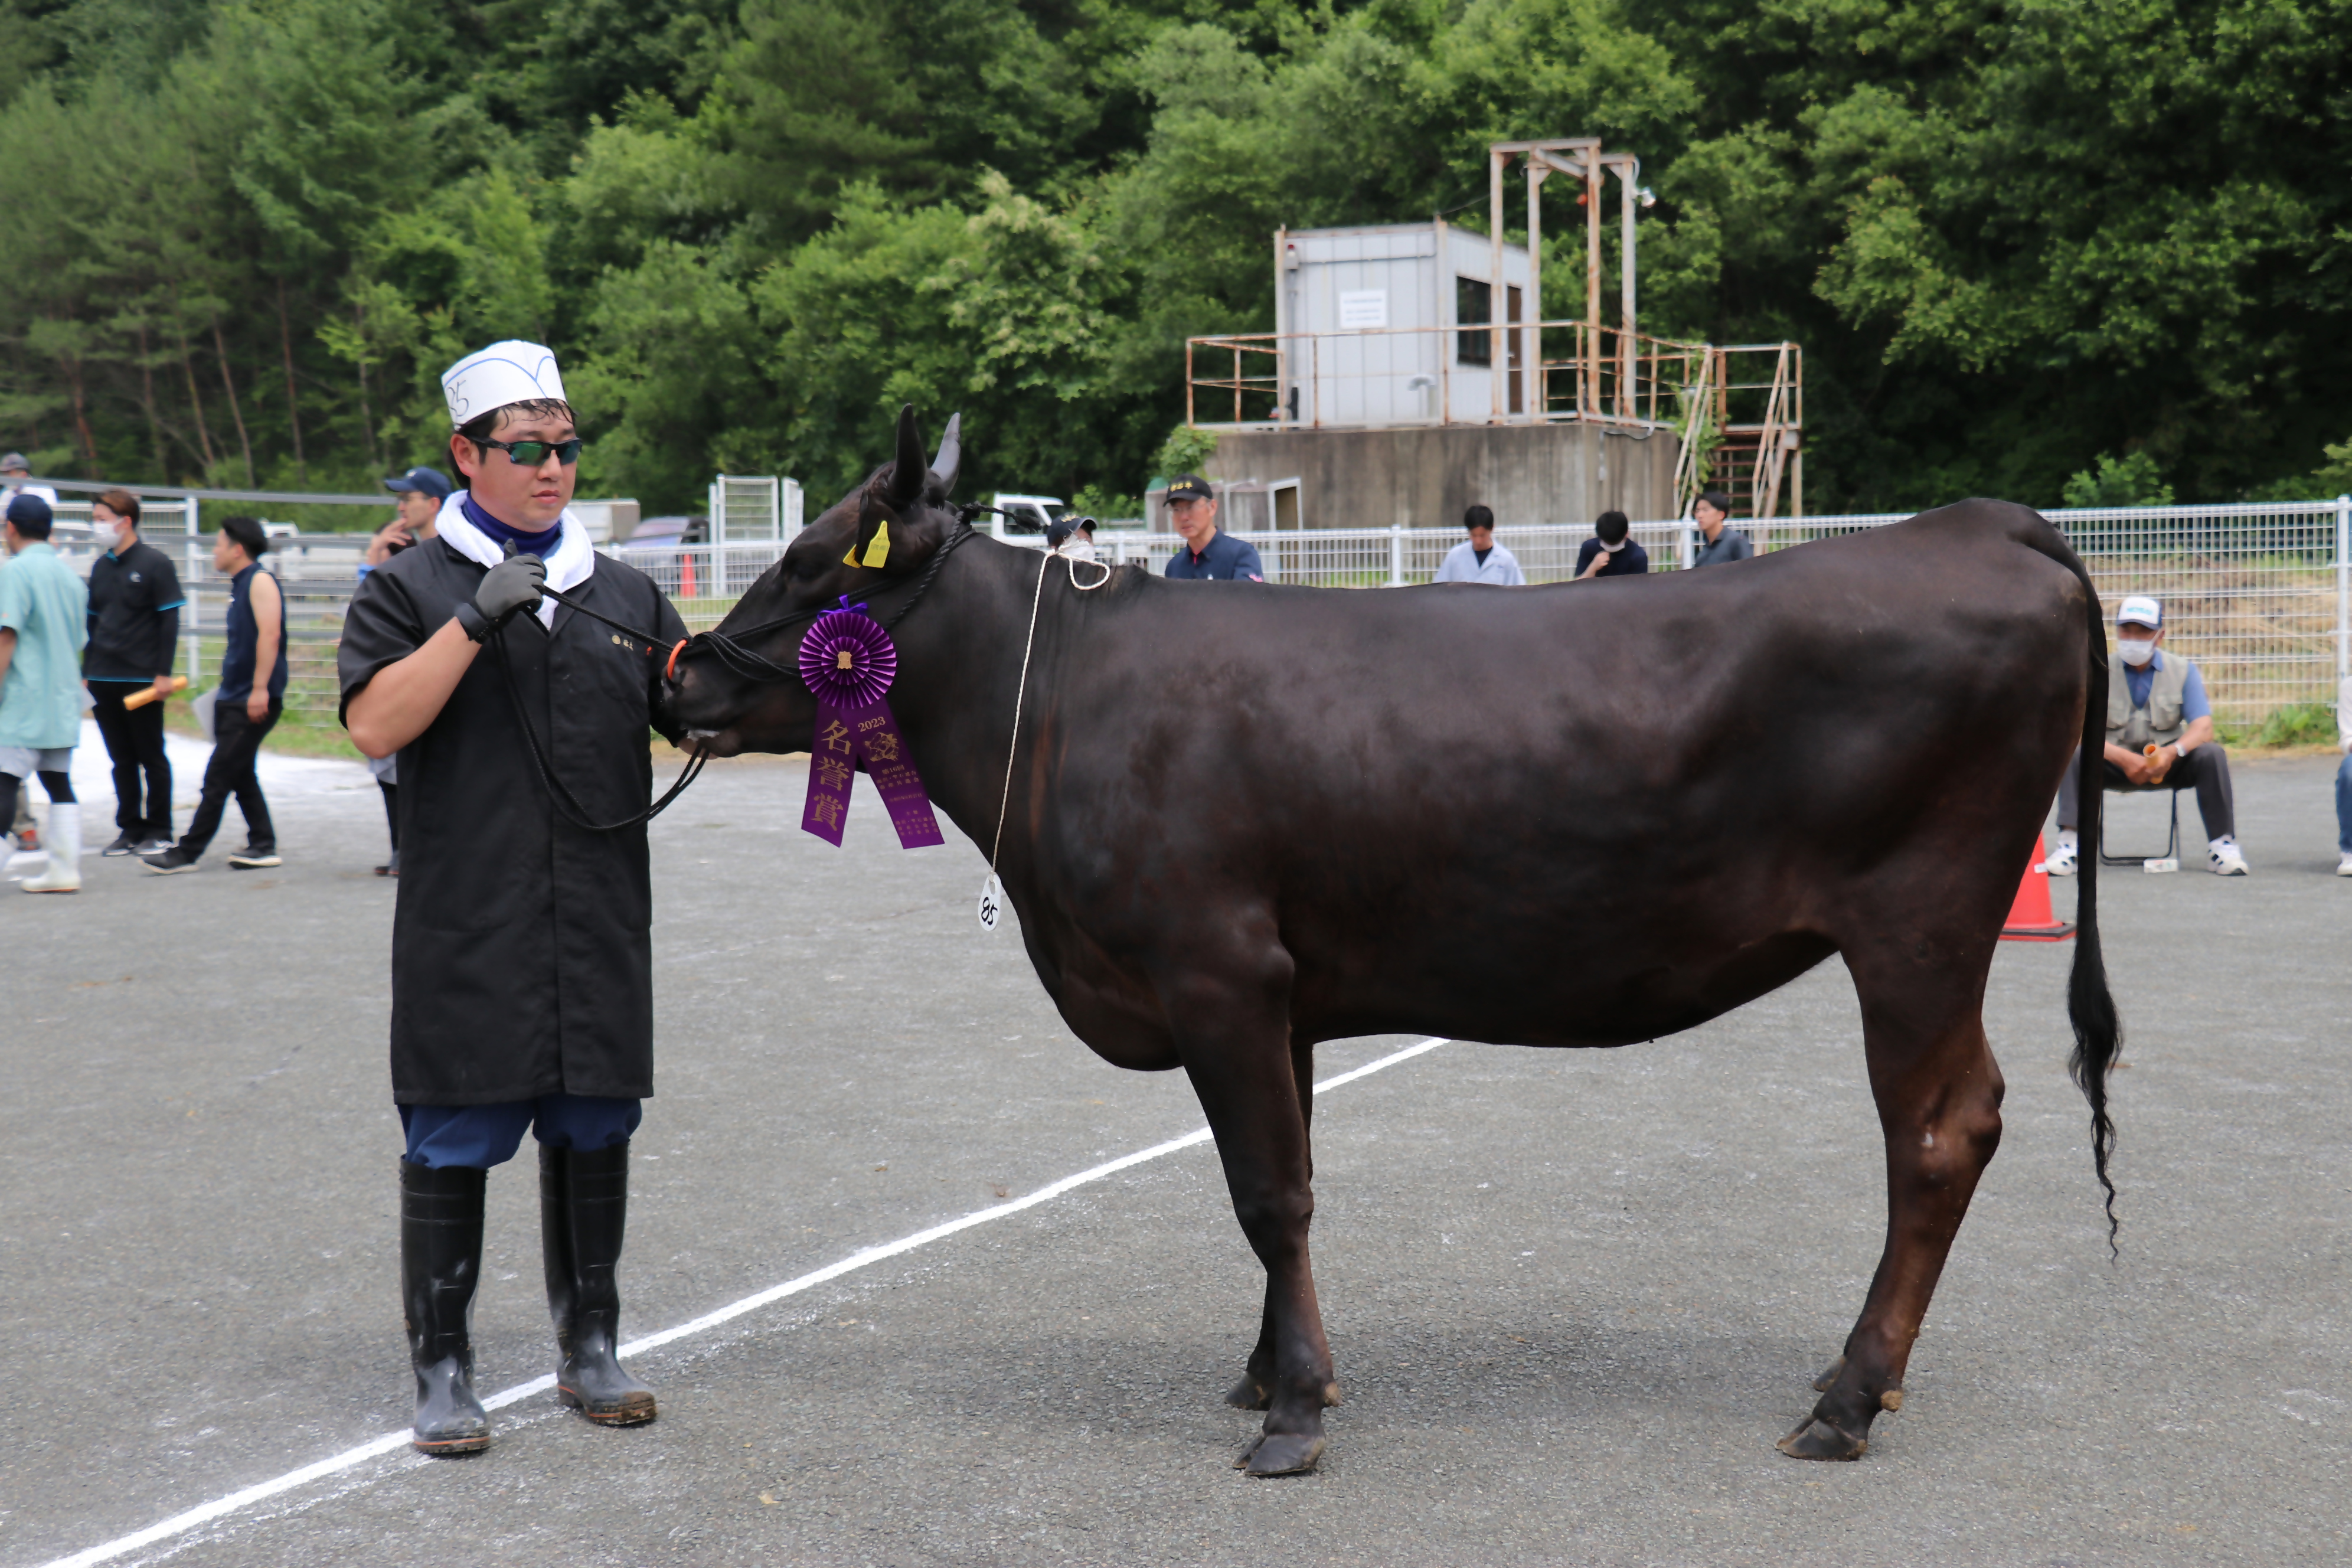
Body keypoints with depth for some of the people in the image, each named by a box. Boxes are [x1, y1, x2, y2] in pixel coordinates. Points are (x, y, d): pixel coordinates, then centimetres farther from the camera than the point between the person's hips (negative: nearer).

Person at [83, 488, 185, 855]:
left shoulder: (156, 563, -6)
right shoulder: (101, 567, 12)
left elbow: (169, 621, -7)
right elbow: (93, 621, 17)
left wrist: (163, 673, -12)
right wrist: (87, 672, 13)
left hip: (143, 680, -6)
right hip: (103, 682, 6)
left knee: (152, 758, 2)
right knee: (122, 760, 9)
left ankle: (159, 831, 8)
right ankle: (130, 829, 16)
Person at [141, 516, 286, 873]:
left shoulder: (260, 581, -13)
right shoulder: (239, 585, 17)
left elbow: (269, 635, -22)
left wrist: (259, 689, -26)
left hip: (255, 700, -10)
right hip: (233, 698, 10)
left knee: (218, 777, -7)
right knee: (240, 776, 11)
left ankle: (187, 853, -5)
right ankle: (263, 847, 16)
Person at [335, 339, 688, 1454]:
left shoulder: (626, 594, 14)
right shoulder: (414, 588, 2)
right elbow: (374, 724, -12)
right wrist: (477, 621, -19)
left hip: (601, 930, 4)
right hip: (466, 932, -4)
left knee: (594, 1133, 11)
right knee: (453, 1143, 1)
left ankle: (590, 1351, 24)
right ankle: (441, 1370, 12)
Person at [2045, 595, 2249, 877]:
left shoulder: (2183, 670, 2)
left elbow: (2203, 728, -9)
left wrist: (2172, 753, -32)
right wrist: (2123, 758, -30)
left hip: (2168, 765, 1)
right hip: (2115, 766, -1)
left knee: (2212, 755, -26)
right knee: (2074, 753, -30)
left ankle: (2222, 846, -19)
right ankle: (2069, 845, -31)